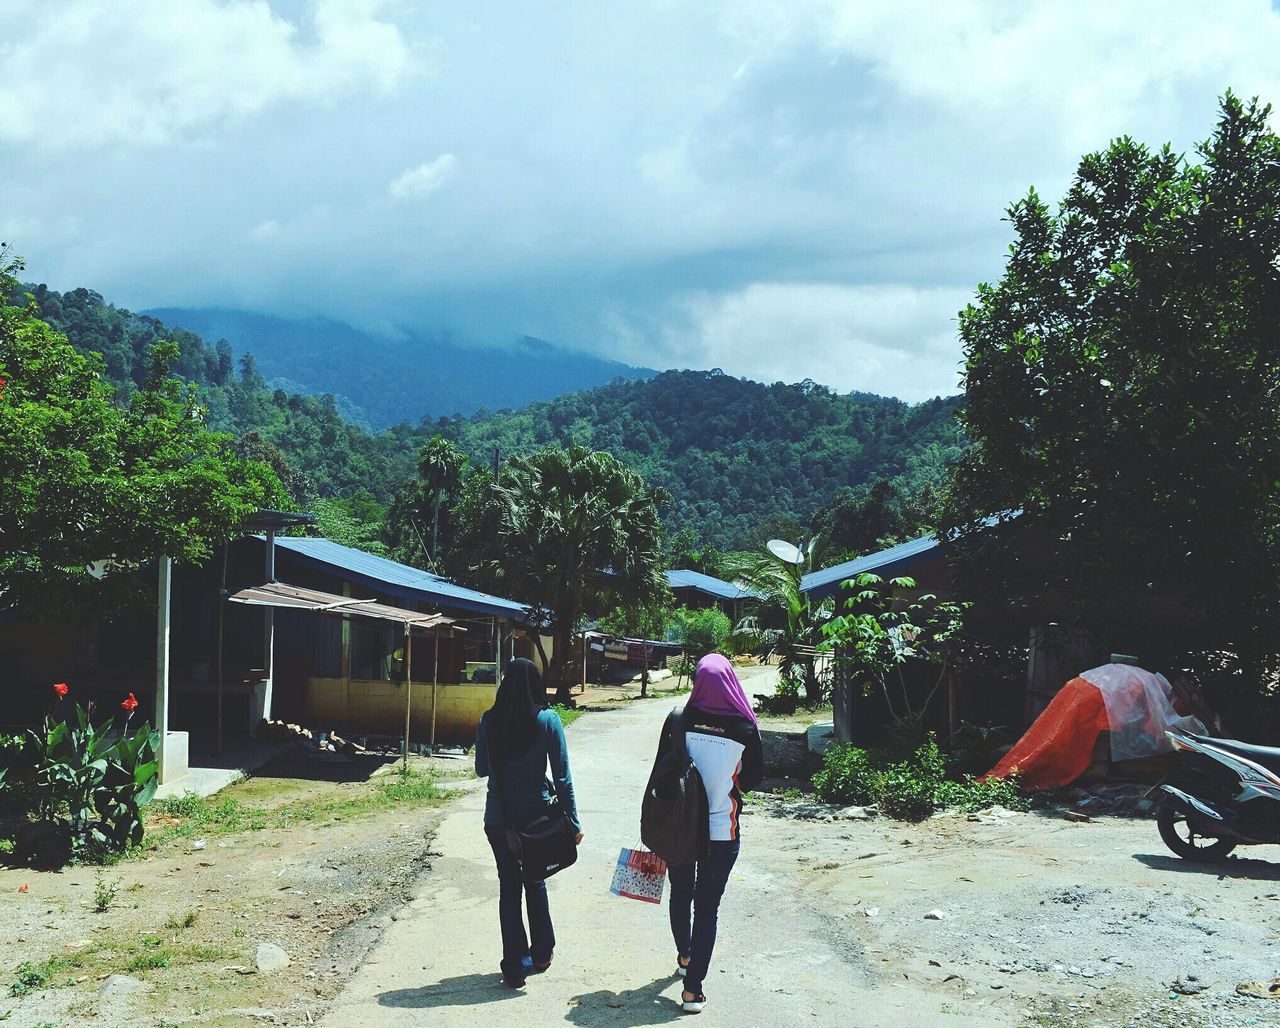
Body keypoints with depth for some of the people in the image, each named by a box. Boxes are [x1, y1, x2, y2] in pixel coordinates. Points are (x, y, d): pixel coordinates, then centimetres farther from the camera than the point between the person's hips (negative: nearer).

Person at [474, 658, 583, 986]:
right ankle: (541, 953, 29)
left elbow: (482, 769, 7)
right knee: (536, 883, 20)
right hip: (536, 816, -1)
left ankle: (514, 966, 12)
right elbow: (562, 776, -10)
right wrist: (573, 821, -5)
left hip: (498, 817, 1)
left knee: (509, 888, 10)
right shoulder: (547, 720, -11)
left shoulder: (489, 721, -5)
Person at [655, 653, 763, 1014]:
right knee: (707, 907, 6)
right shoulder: (745, 727, -12)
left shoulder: (679, 720, -11)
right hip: (721, 832, -2)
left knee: (681, 894, 24)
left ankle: (684, 957, 45)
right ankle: (693, 989, 6)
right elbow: (754, 777, 1)